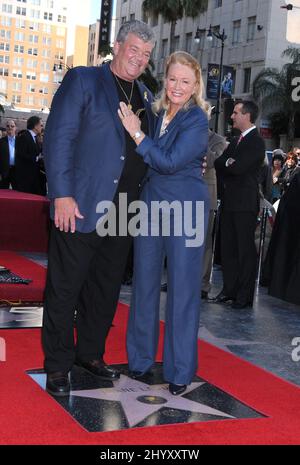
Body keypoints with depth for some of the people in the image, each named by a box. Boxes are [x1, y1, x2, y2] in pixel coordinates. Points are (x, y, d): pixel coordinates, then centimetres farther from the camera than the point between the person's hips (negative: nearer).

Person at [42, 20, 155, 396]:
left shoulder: (145, 97, 16)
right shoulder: (82, 80, -2)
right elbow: (58, 138, -10)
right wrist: (62, 196, -17)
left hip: (124, 210, 6)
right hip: (81, 206, -6)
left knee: (106, 288, 14)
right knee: (65, 288, 2)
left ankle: (90, 353, 29)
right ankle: (57, 365, 14)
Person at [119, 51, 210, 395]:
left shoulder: (197, 120, -9)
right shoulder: (157, 113, 10)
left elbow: (171, 162, -18)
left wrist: (137, 134, -14)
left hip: (185, 208, -6)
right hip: (151, 202, 6)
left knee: (182, 287, -2)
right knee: (145, 281, 9)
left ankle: (180, 370, 7)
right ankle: (140, 359, 23)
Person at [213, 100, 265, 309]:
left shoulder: (256, 141, -10)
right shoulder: (236, 141, 18)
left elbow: (238, 167, -20)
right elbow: (218, 162, 11)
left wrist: (226, 164, -2)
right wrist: (228, 163, -8)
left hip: (245, 203, -8)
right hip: (230, 201, 8)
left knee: (246, 249, -3)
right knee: (228, 247, 10)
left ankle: (245, 295, 3)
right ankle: (230, 289, 19)